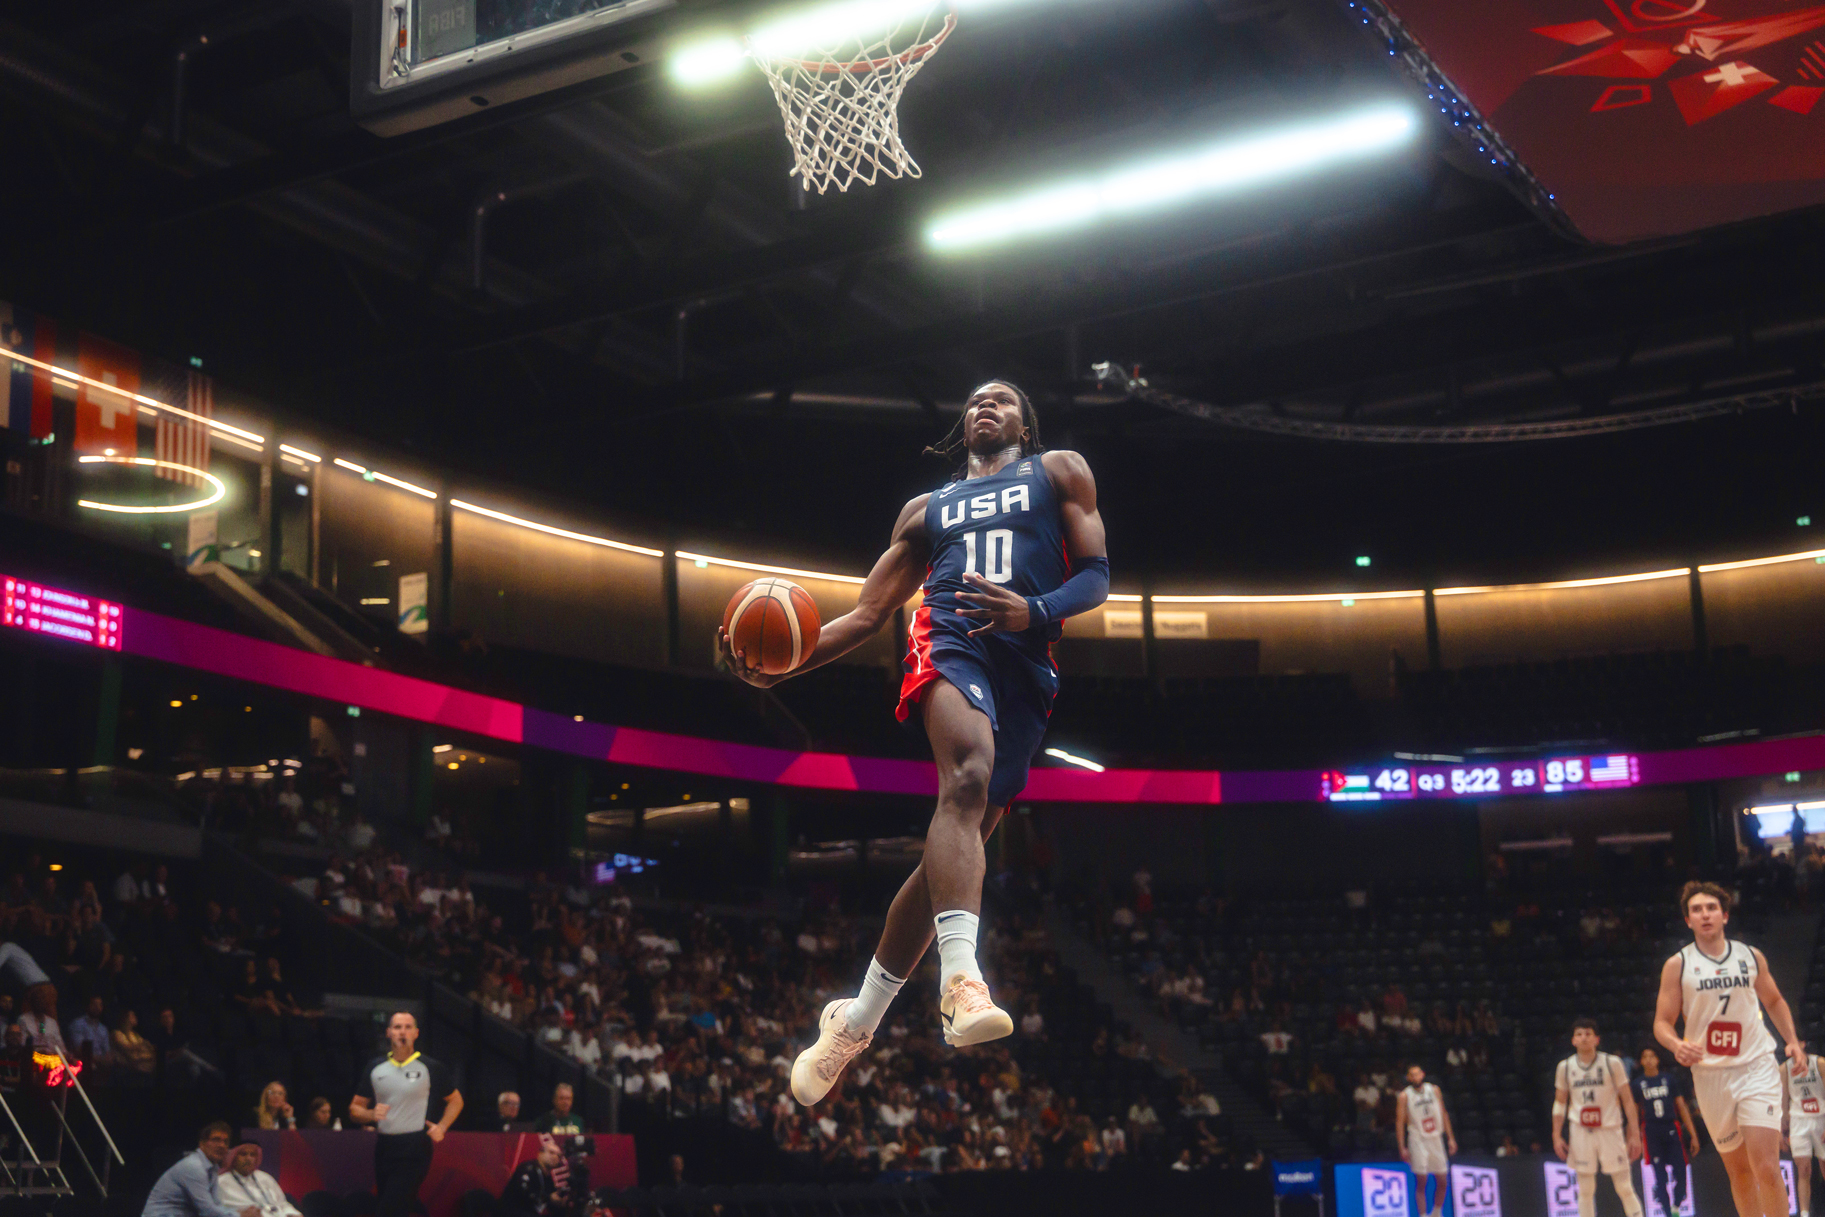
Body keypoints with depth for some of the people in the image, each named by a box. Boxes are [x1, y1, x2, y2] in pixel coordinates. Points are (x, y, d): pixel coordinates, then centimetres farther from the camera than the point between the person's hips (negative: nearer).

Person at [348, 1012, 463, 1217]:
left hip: (415, 1148, -5)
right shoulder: (375, 1068, 10)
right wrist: (371, 1114, -7)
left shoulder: (431, 1068, 1)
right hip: (384, 1145, 5)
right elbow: (354, 1109, 14)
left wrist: (442, 1127, -2)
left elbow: (455, 1100, 13)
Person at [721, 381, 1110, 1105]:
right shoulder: (927, 509, 28)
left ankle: (856, 1022, 12)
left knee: (954, 850, -1)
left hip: (1026, 664, 0)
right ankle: (960, 978, -48)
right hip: (950, 638, 0)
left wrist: (1034, 612, -13)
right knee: (967, 778, -33)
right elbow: (867, 613, 23)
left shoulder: (1059, 472, 22)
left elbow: (1096, 577, 9)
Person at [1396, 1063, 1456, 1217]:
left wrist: (1451, 1138, 8)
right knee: (1421, 1182, -7)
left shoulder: (1434, 1090, 5)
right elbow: (1400, 1122, -5)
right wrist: (1402, 1148, -11)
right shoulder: (1405, 1096, -5)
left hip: (1436, 1139, 4)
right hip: (1418, 1141, -4)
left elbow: (1443, 1114, 12)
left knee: (1443, 1181, 6)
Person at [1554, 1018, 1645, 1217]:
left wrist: (1635, 1135, -5)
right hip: (1581, 1131, 2)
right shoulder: (1565, 1067, 4)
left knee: (1625, 1188, -1)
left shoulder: (1612, 1063, -3)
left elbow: (1628, 1100, -1)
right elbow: (1560, 1103, 12)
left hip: (1610, 1130, -2)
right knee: (1585, 1190, 3)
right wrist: (1556, 1136, 5)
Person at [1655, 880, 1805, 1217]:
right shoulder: (1677, 965, 0)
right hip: (1710, 1074, 0)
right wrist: (1677, 1045, -22)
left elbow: (1774, 1001, 22)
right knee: (1739, 1170, 9)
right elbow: (1662, 1021, -1)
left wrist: (1793, 1041, 8)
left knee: (1766, 1166, -14)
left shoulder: (1751, 957, 6)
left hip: (1757, 1068, 0)